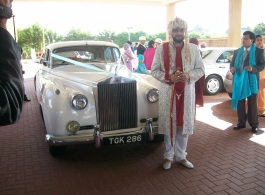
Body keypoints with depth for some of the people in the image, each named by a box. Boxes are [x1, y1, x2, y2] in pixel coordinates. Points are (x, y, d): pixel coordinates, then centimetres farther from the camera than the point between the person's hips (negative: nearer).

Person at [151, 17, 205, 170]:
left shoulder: (194, 49, 2)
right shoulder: (161, 49, -3)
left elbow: (200, 69, 5)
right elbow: (154, 70, -1)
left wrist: (189, 75, -15)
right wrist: (169, 77, -18)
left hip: (187, 92, 2)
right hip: (168, 92, -2)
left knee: (184, 123, 10)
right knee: (169, 124, 6)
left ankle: (181, 156, 27)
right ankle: (168, 156, 24)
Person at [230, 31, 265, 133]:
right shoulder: (237, 51, 10)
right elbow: (232, 63, 12)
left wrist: (253, 68, -24)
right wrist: (232, 68, -12)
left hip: (252, 81, -3)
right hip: (239, 80, 3)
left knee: (252, 104, 6)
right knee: (239, 103, 9)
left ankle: (254, 125, 17)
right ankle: (241, 123, 21)